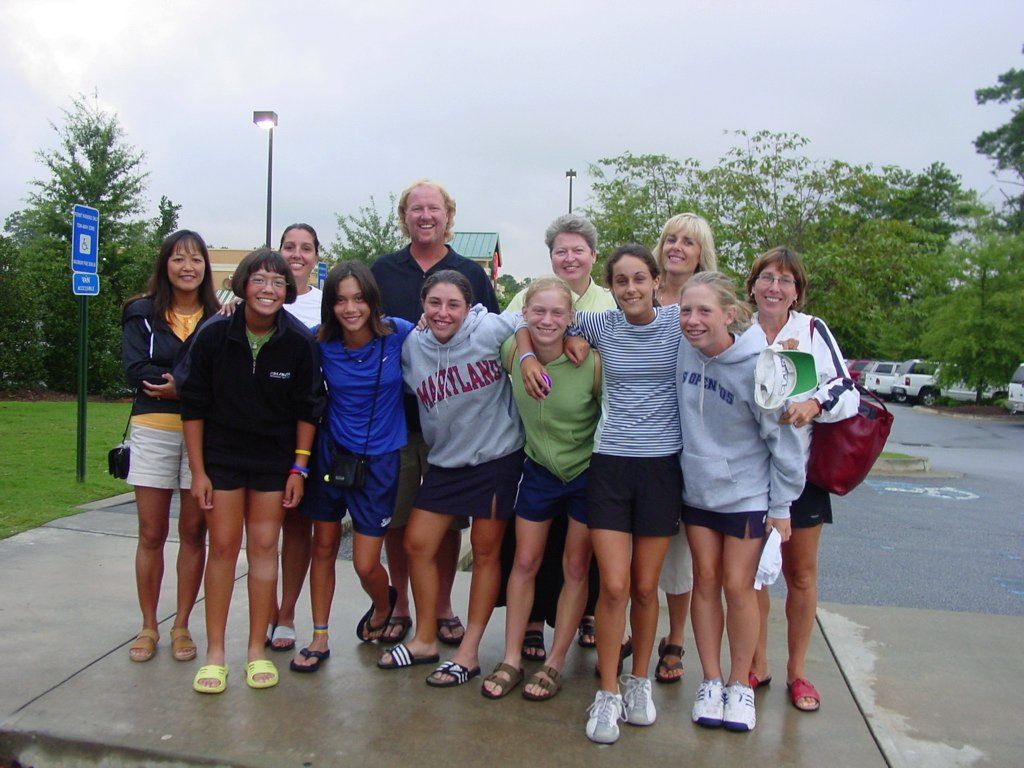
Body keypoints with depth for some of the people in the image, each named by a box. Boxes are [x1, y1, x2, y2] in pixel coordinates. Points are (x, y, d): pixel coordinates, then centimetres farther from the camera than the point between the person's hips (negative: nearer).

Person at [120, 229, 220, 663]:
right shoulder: (142, 314, 6)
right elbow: (135, 371, -7)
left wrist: (177, 384, -17)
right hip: (153, 432, 0)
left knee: (193, 532, 6)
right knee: (151, 534, 5)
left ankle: (181, 626, 18)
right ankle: (148, 627, 19)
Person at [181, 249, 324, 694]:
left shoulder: (299, 342, -11)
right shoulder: (213, 336, -12)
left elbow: (308, 409, -3)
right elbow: (193, 406, -5)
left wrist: (299, 468, -4)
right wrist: (198, 471, -6)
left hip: (275, 459, 0)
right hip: (221, 456, 0)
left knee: (264, 546, 2)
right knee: (223, 546, 1)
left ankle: (257, 650, 13)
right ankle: (214, 653, 12)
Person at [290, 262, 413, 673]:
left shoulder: (399, 334, -12)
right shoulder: (322, 344, -7)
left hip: (379, 460, -2)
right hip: (331, 452, 2)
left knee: (366, 565, 0)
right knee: (323, 548, 11)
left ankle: (384, 605, 35)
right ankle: (319, 639, 28)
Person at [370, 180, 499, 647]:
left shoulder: (472, 274, 7)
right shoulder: (383, 271, 8)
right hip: (393, 413, 1)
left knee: (447, 519, 6)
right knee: (395, 516, 7)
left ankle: (443, 609, 21)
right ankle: (398, 607, 22)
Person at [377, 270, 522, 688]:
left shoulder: (490, 331, -14)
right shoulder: (413, 347, -1)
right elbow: (407, 389, 12)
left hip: (497, 458, -5)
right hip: (444, 462, 5)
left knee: (485, 552, 5)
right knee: (417, 545, 7)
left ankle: (468, 652, 18)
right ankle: (424, 641, 25)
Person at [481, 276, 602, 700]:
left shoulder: (592, 363, -24)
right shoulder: (512, 353, -13)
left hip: (587, 471, -3)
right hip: (539, 469, 3)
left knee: (576, 568, 8)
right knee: (524, 563, 9)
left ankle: (555, 663, 22)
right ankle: (511, 660, 22)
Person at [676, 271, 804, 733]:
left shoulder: (756, 367, -20)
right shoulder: (681, 351, -10)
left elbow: (782, 439, -11)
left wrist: (781, 506, -8)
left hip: (747, 493, -4)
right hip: (696, 488, 4)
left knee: (737, 586, 3)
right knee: (705, 581, 10)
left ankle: (740, 685, 22)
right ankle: (711, 680, 24)